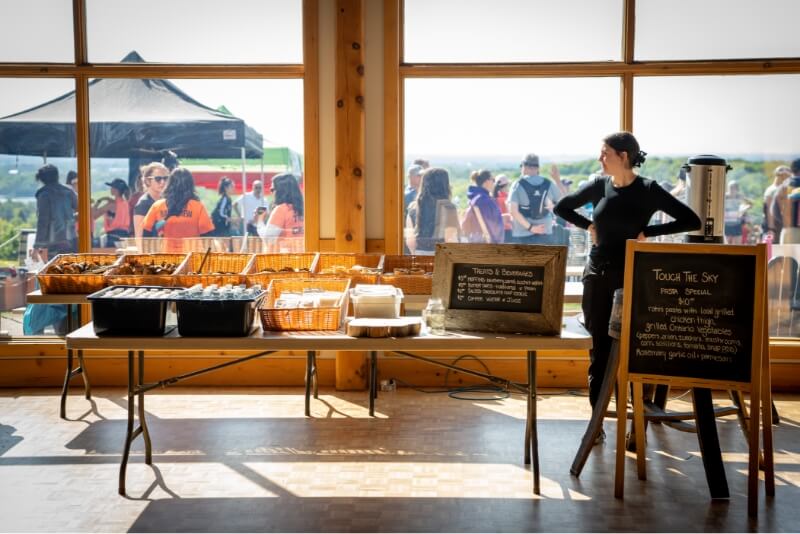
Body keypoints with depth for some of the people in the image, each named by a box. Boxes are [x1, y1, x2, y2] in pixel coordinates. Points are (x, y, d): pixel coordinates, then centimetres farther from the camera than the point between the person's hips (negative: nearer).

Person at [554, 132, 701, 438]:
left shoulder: (648, 191, -6)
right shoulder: (600, 185, 4)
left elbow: (691, 221, -8)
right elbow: (561, 207, 18)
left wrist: (648, 232, -11)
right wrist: (588, 226, 4)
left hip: (632, 278, -3)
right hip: (597, 275, 4)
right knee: (598, 350, 8)